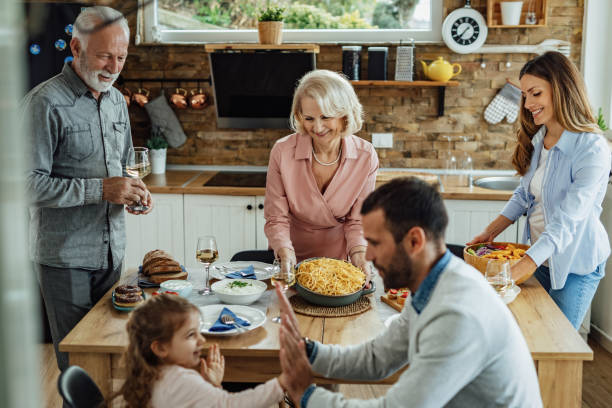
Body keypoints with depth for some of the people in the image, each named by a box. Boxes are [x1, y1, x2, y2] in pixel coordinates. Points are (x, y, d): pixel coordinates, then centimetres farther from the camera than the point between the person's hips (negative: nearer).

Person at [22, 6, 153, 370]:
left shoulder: (117, 101, 11)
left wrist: (133, 191, 0)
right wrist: (101, 189, -22)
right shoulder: (46, 103, -13)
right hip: (65, 257, -6)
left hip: (112, 251, 7)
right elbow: (31, 184, -18)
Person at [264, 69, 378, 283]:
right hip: (294, 259, 1)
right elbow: (276, 219, -8)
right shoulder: (282, 152, -15)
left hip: (340, 260, 0)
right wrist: (285, 253, -25)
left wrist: (358, 252, -20)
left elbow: (357, 221, -2)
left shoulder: (365, 157, -11)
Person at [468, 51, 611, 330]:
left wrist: (520, 268, -36)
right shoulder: (537, 140, 2)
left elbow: (567, 221, -29)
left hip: (574, 264, -7)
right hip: (539, 256, 7)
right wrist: (490, 232, -1)